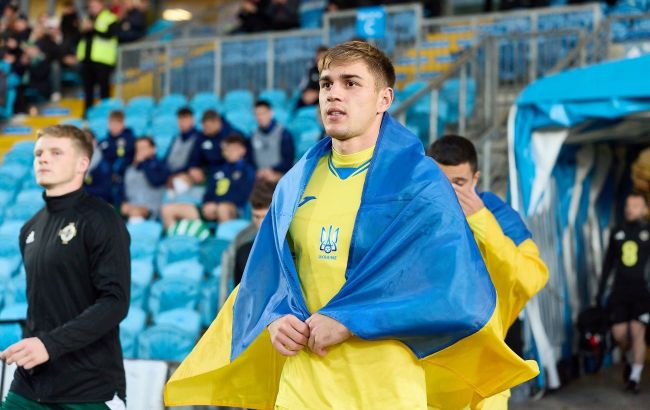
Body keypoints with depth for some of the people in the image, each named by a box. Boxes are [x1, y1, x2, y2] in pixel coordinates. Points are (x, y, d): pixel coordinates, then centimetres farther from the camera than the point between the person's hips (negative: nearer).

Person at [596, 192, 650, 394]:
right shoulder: (617, 232, 10)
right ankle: (630, 360, 31)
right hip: (619, 291, 3)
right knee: (619, 334, 0)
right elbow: (608, 262, 16)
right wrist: (601, 289, 15)